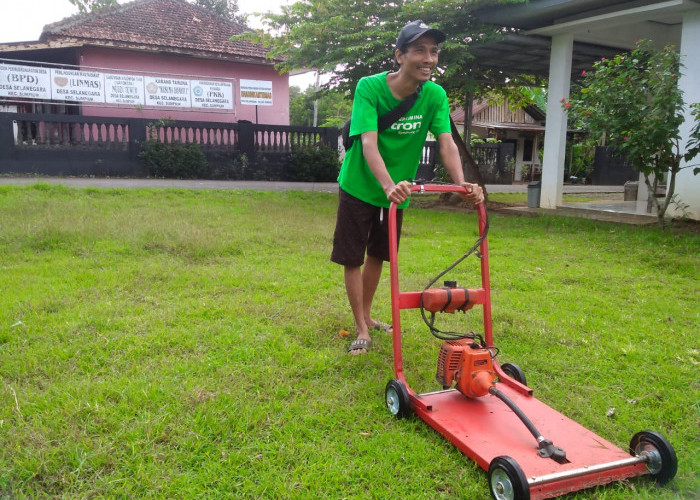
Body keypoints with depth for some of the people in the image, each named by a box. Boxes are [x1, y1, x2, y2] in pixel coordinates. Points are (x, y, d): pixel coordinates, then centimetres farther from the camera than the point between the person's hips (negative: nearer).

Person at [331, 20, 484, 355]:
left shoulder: (435, 96, -13)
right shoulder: (369, 88, -23)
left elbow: (446, 143, -20)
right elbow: (368, 143, -34)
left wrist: (462, 183, -38)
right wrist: (389, 186, -50)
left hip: (397, 192, 4)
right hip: (359, 187, -4)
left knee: (377, 255, 17)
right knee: (352, 258, -1)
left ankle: (367, 315, 36)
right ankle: (362, 329, 13)